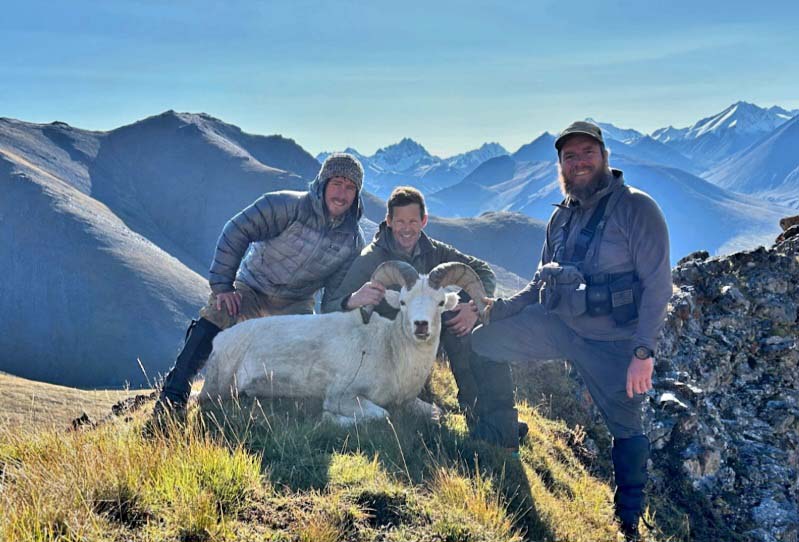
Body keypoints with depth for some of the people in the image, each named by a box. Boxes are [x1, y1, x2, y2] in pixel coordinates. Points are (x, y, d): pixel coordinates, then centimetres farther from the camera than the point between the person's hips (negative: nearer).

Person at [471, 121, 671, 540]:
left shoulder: (636, 208, -13)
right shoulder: (561, 218, 7)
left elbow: (658, 284, -17)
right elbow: (541, 285, 15)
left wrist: (643, 352, -24)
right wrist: (497, 308, 0)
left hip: (612, 342, -5)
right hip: (558, 323, 6)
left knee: (625, 428, 5)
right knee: (483, 341, -2)